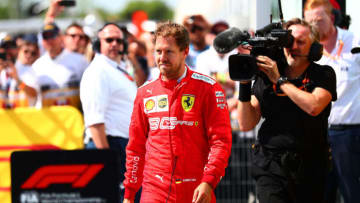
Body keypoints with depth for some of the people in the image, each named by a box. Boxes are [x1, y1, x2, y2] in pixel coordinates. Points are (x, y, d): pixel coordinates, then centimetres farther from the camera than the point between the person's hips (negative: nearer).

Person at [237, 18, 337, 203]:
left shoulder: (324, 75, 3)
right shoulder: (265, 78, 8)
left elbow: (314, 106, -17)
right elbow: (246, 124, 4)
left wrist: (280, 80, -11)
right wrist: (244, 83, -6)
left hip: (309, 167, 0)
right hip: (270, 166, 0)